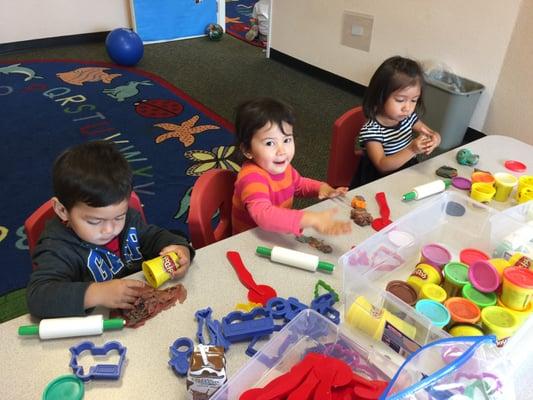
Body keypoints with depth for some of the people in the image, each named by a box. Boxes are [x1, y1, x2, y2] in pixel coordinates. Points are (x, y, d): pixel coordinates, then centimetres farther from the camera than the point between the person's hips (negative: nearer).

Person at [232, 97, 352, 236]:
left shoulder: (282, 166, -3)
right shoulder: (251, 177, -28)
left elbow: (298, 184, 19)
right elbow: (263, 214, -45)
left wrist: (322, 187, 0)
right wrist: (312, 220, -50)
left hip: (280, 235, 7)